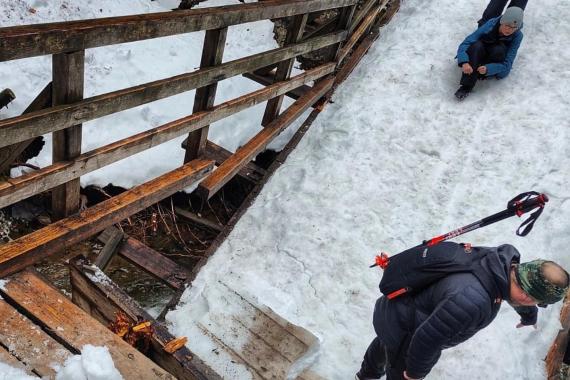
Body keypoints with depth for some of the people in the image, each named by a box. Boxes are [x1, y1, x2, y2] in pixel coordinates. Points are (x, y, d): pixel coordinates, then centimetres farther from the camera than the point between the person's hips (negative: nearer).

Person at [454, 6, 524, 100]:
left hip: (495, 66, -1)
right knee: (476, 46, -33)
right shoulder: (490, 24, -20)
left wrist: (488, 69, -43)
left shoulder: (517, 36, -19)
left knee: (498, 50, -34)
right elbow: (465, 43, -25)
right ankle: (467, 86, -37)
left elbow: (507, 64, -23)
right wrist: (464, 62, -44)